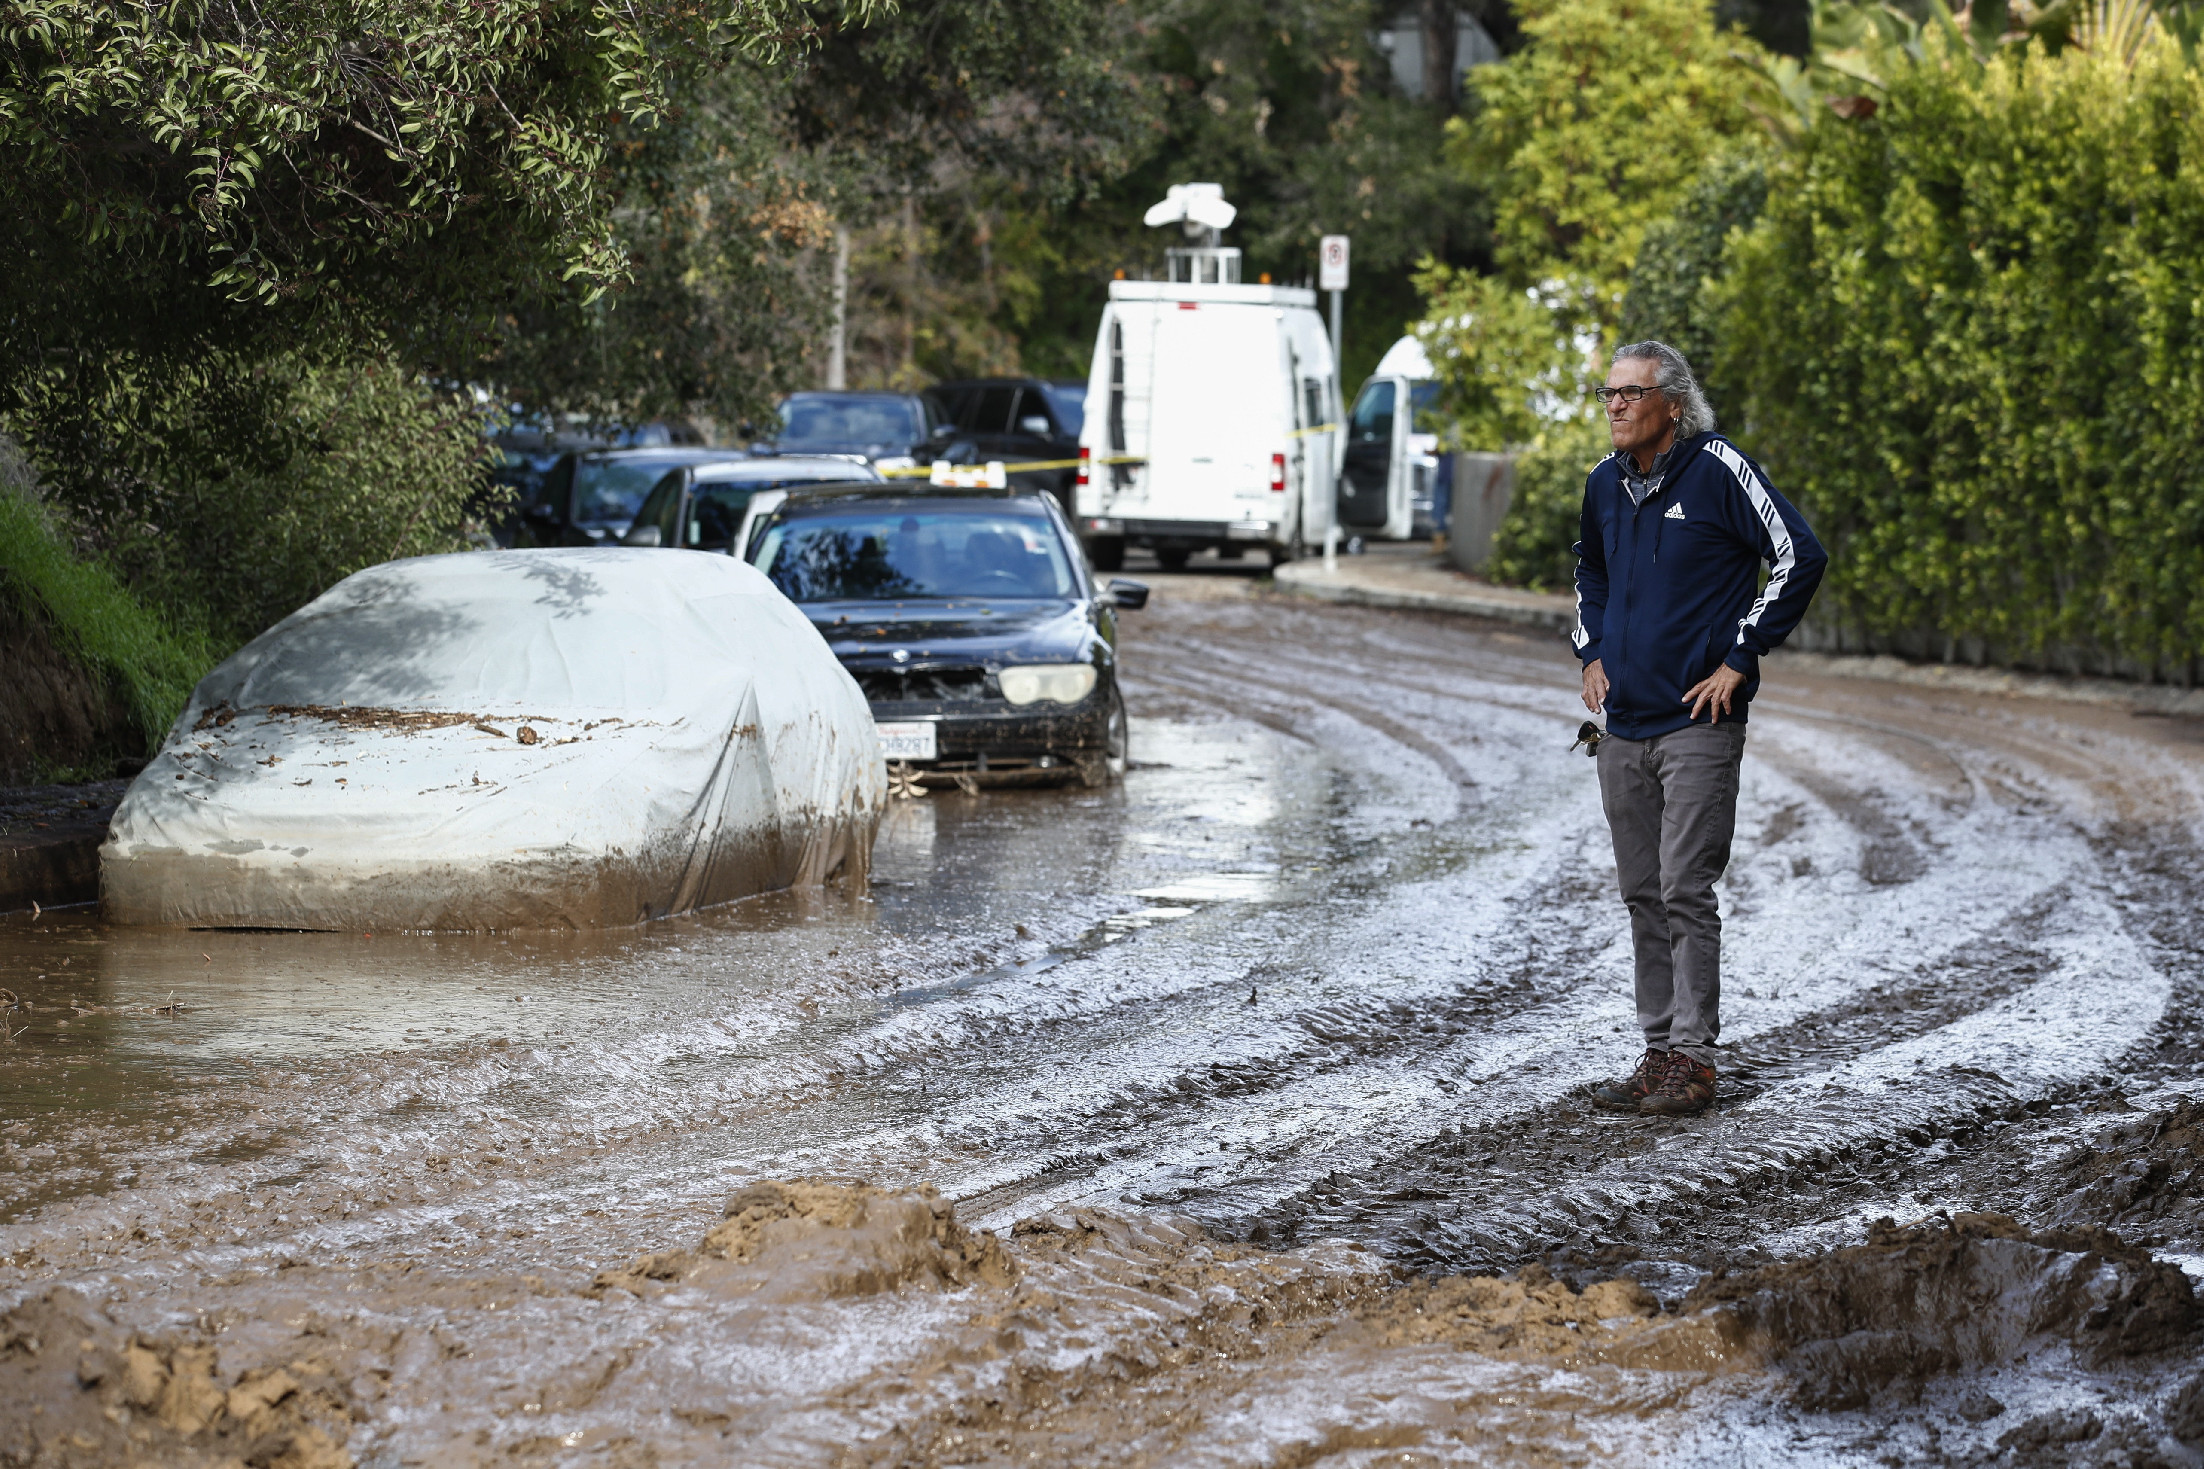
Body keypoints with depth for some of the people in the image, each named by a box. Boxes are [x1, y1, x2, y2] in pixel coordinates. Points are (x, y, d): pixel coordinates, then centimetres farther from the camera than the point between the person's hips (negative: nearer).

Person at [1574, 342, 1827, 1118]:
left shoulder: (1718, 469, -10)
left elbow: (1800, 558, -12)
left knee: (1685, 891, -9)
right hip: (1622, 727, 7)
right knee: (1642, 895, 9)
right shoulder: (1606, 484, 11)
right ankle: (1659, 1051, 15)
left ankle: (1693, 1058, -4)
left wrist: (1739, 658, -11)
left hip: (1698, 725, -7)